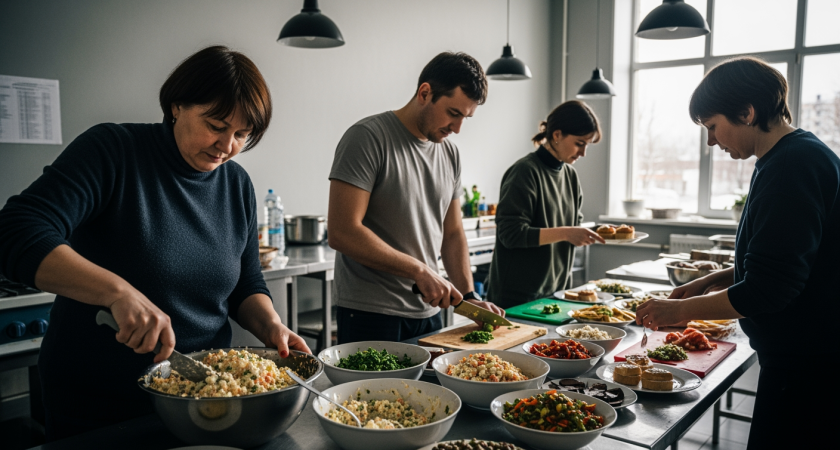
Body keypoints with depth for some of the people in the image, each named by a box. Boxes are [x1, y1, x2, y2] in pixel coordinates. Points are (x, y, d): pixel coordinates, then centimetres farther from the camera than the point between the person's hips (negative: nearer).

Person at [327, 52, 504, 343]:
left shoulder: (450, 154, 9)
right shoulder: (368, 137, -13)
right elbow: (342, 232, -21)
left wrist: (469, 295, 1)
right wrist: (420, 270, -20)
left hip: (429, 313, 7)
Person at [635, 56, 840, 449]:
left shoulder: (792, 165, -22)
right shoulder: (800, 156, 11)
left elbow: (766, 291, -25)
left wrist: (681, 309, -13)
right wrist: (715, 280, 11)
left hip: (805, 365, -10)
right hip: (792, 357, 10)